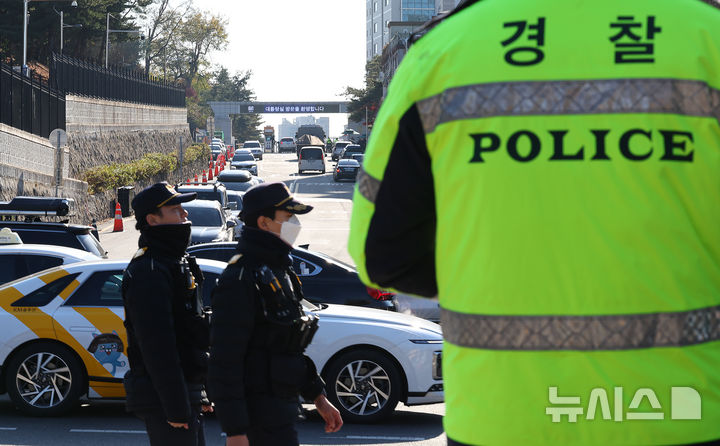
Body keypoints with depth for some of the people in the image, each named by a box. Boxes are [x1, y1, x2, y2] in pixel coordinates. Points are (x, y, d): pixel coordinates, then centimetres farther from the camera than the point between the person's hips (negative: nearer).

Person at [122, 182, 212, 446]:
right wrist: (175, 408, -24)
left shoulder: (179, 261, 17)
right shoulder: (148, 271, -16)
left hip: (188, 393, 10)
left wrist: (200, 394, 21)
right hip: (163, 398, -10)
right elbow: (157, 347, -22)